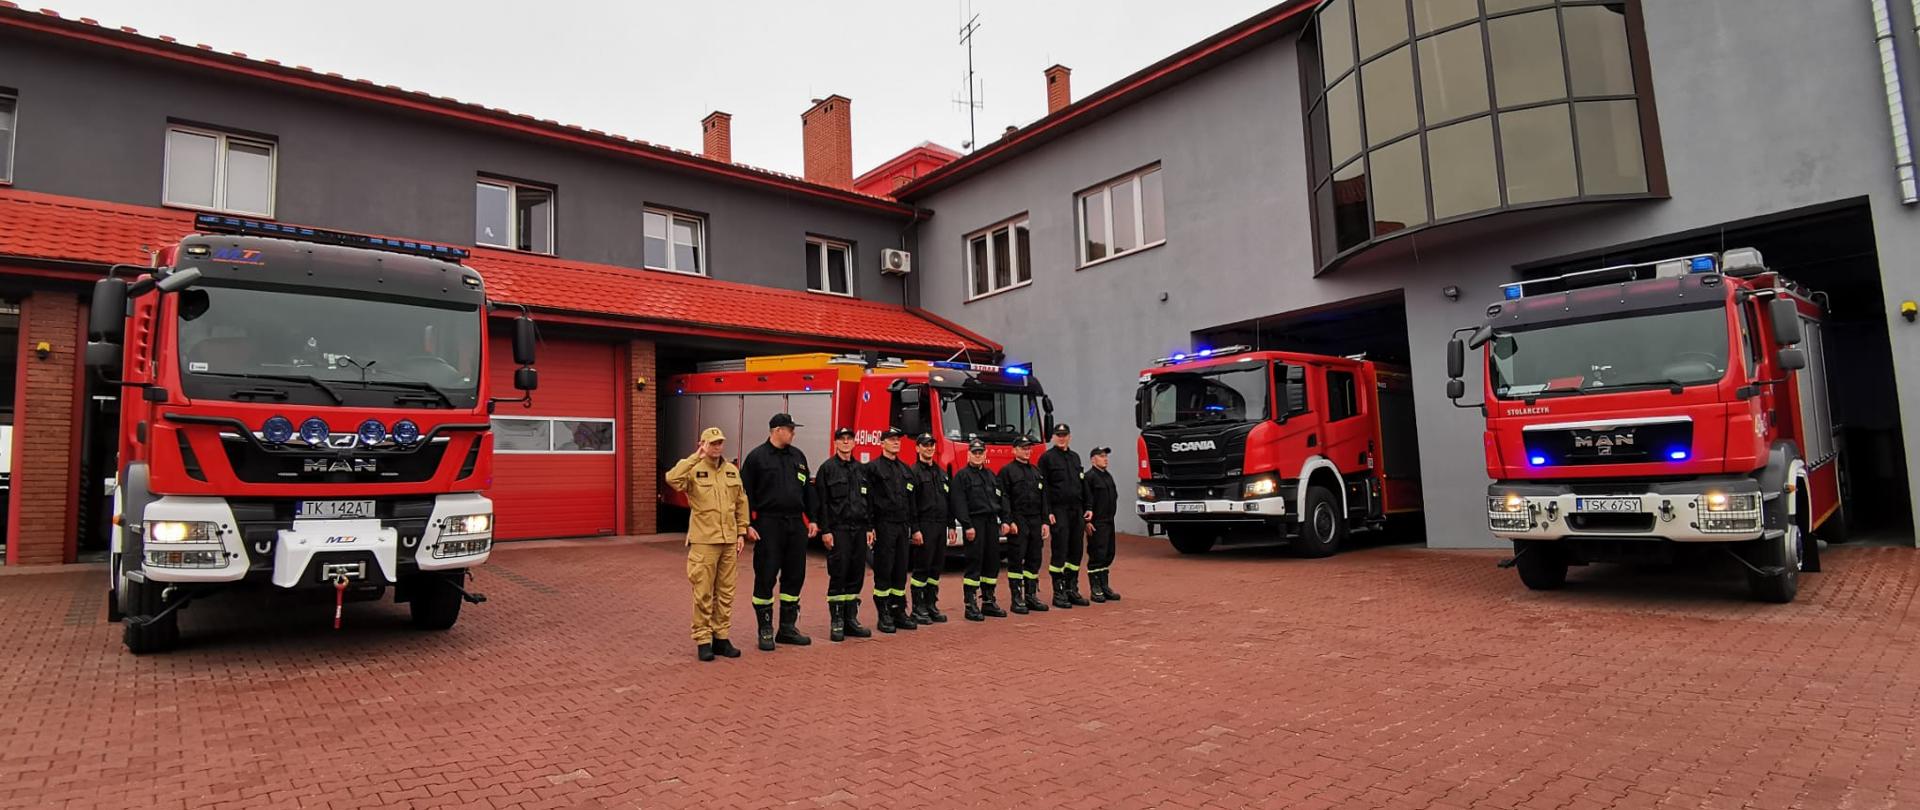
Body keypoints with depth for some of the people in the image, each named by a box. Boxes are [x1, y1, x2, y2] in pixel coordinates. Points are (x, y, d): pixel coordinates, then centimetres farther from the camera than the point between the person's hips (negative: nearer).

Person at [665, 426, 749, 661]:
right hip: (703, 541, -5)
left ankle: (721, 638, 20)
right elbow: (672, 479, -26)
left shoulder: (732, 471, 10)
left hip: (729, 541, 5)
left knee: (725, 592, 10)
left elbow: (741, 503, 13)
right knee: (703, 593, -1)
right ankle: (703, 641, 9)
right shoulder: (694, 470, -5)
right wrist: (696, 457, -24)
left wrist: (741, 533, 9)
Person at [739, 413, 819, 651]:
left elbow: (808, 490, 15)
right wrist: (748, 525, -12)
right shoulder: (756, 457, -4)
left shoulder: (798, 456, 12)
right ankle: (765, 631, 11)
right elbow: (746, 494, -6)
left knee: (794, 576, 9)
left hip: (796, 524, 5)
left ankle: (787, 628, 20)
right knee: (766, 577, 0)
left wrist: (812, 519, 9)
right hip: (768, 524, -5)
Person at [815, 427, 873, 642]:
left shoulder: (861, 469, 15)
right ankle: (836, 622, 2)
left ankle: (851, 619, 15)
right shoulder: (827, 468, -2)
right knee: (838, 575, -5)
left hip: (859, 530, 5)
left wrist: (870, 528, 10)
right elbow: (821, 502, -7)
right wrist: (825, 531, -13)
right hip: (838, 529, -5)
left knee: (856, 575, 7)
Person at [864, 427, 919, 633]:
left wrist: (914, 529, 15)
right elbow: (867, 499, -10)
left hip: (903, 527, 6)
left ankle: (899, 612, 16)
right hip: (884, 526, -6)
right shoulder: (873, 468, -4)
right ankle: (884, 616, 5)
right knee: (883, 571, -1)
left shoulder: (905, 469, 15)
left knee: (901, 571, 8)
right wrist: (869, 527, -16)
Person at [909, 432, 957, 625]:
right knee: (921, 569, -2)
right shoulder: (914, 472, -6)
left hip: (941, 527, 7)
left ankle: (931, 605, 17)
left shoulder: (942, 473, 16)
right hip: (925, 527, -7)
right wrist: (915, 529, -17)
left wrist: (951, 526, 12)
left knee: (936, 568, 10)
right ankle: (918, 609, 4)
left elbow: (949, 501, 18)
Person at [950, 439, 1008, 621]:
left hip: (992, 522, 6)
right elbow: (959, 503, -10)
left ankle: (988, 601, 17)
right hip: (975, 522, -6)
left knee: (992, 561, 8)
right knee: (974, 563, -6)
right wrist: (967, 526, -18)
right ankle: (971, 605, -1)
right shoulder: (962, 476, -2)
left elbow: (1000, 499, 19)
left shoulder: (991, 475, 18)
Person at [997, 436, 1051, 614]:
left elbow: (1043, 499, 16)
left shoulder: (1036, 472, 16)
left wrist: (1044, 522, 9)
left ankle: (1031, 596, 17)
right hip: (1018, 522, -6)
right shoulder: (1007, 471, -4)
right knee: (1016, 560, -3)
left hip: (1035, 522, 6)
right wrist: (1008, 522, -18)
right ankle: (1017, 599, 2)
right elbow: (1003, 499, -10)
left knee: (1034, 559, 9)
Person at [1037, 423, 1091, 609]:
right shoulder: (1047, 458, -3)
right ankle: (1058, 593, 1)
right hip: (1059, 511, -6)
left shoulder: (1075, 457, 16)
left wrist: (1087, 508, 11)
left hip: (1077, 511, 6)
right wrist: (1048, 513, -15)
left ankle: (1072, 590, 18)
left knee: (1076, 551, 8)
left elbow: (1083, 484, 19)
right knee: (1060, 552, -5)